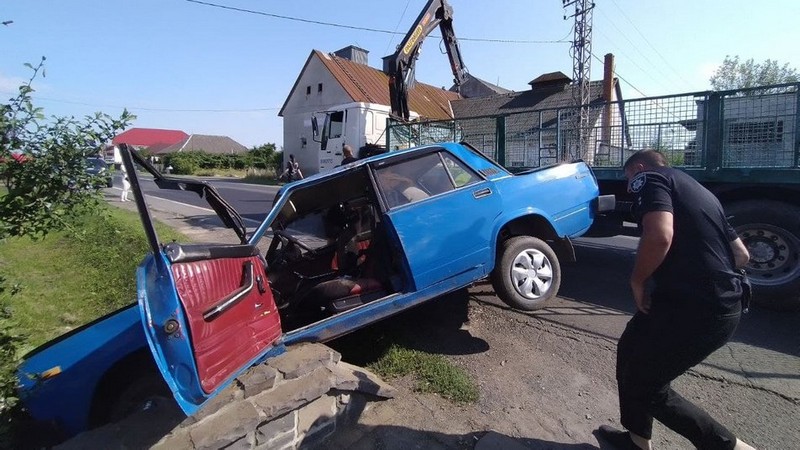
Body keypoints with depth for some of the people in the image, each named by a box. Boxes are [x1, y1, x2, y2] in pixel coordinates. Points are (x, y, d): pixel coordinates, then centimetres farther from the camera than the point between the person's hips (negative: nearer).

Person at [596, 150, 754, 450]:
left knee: (646, 383, 8)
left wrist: (637, 282, -12)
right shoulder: (695, 189, 22)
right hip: (719, 302, 10)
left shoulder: (651, 179, -6)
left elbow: (659, 235, -26)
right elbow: (741, 254, 25)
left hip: (696, 308, -10)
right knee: (631, 351, 21)